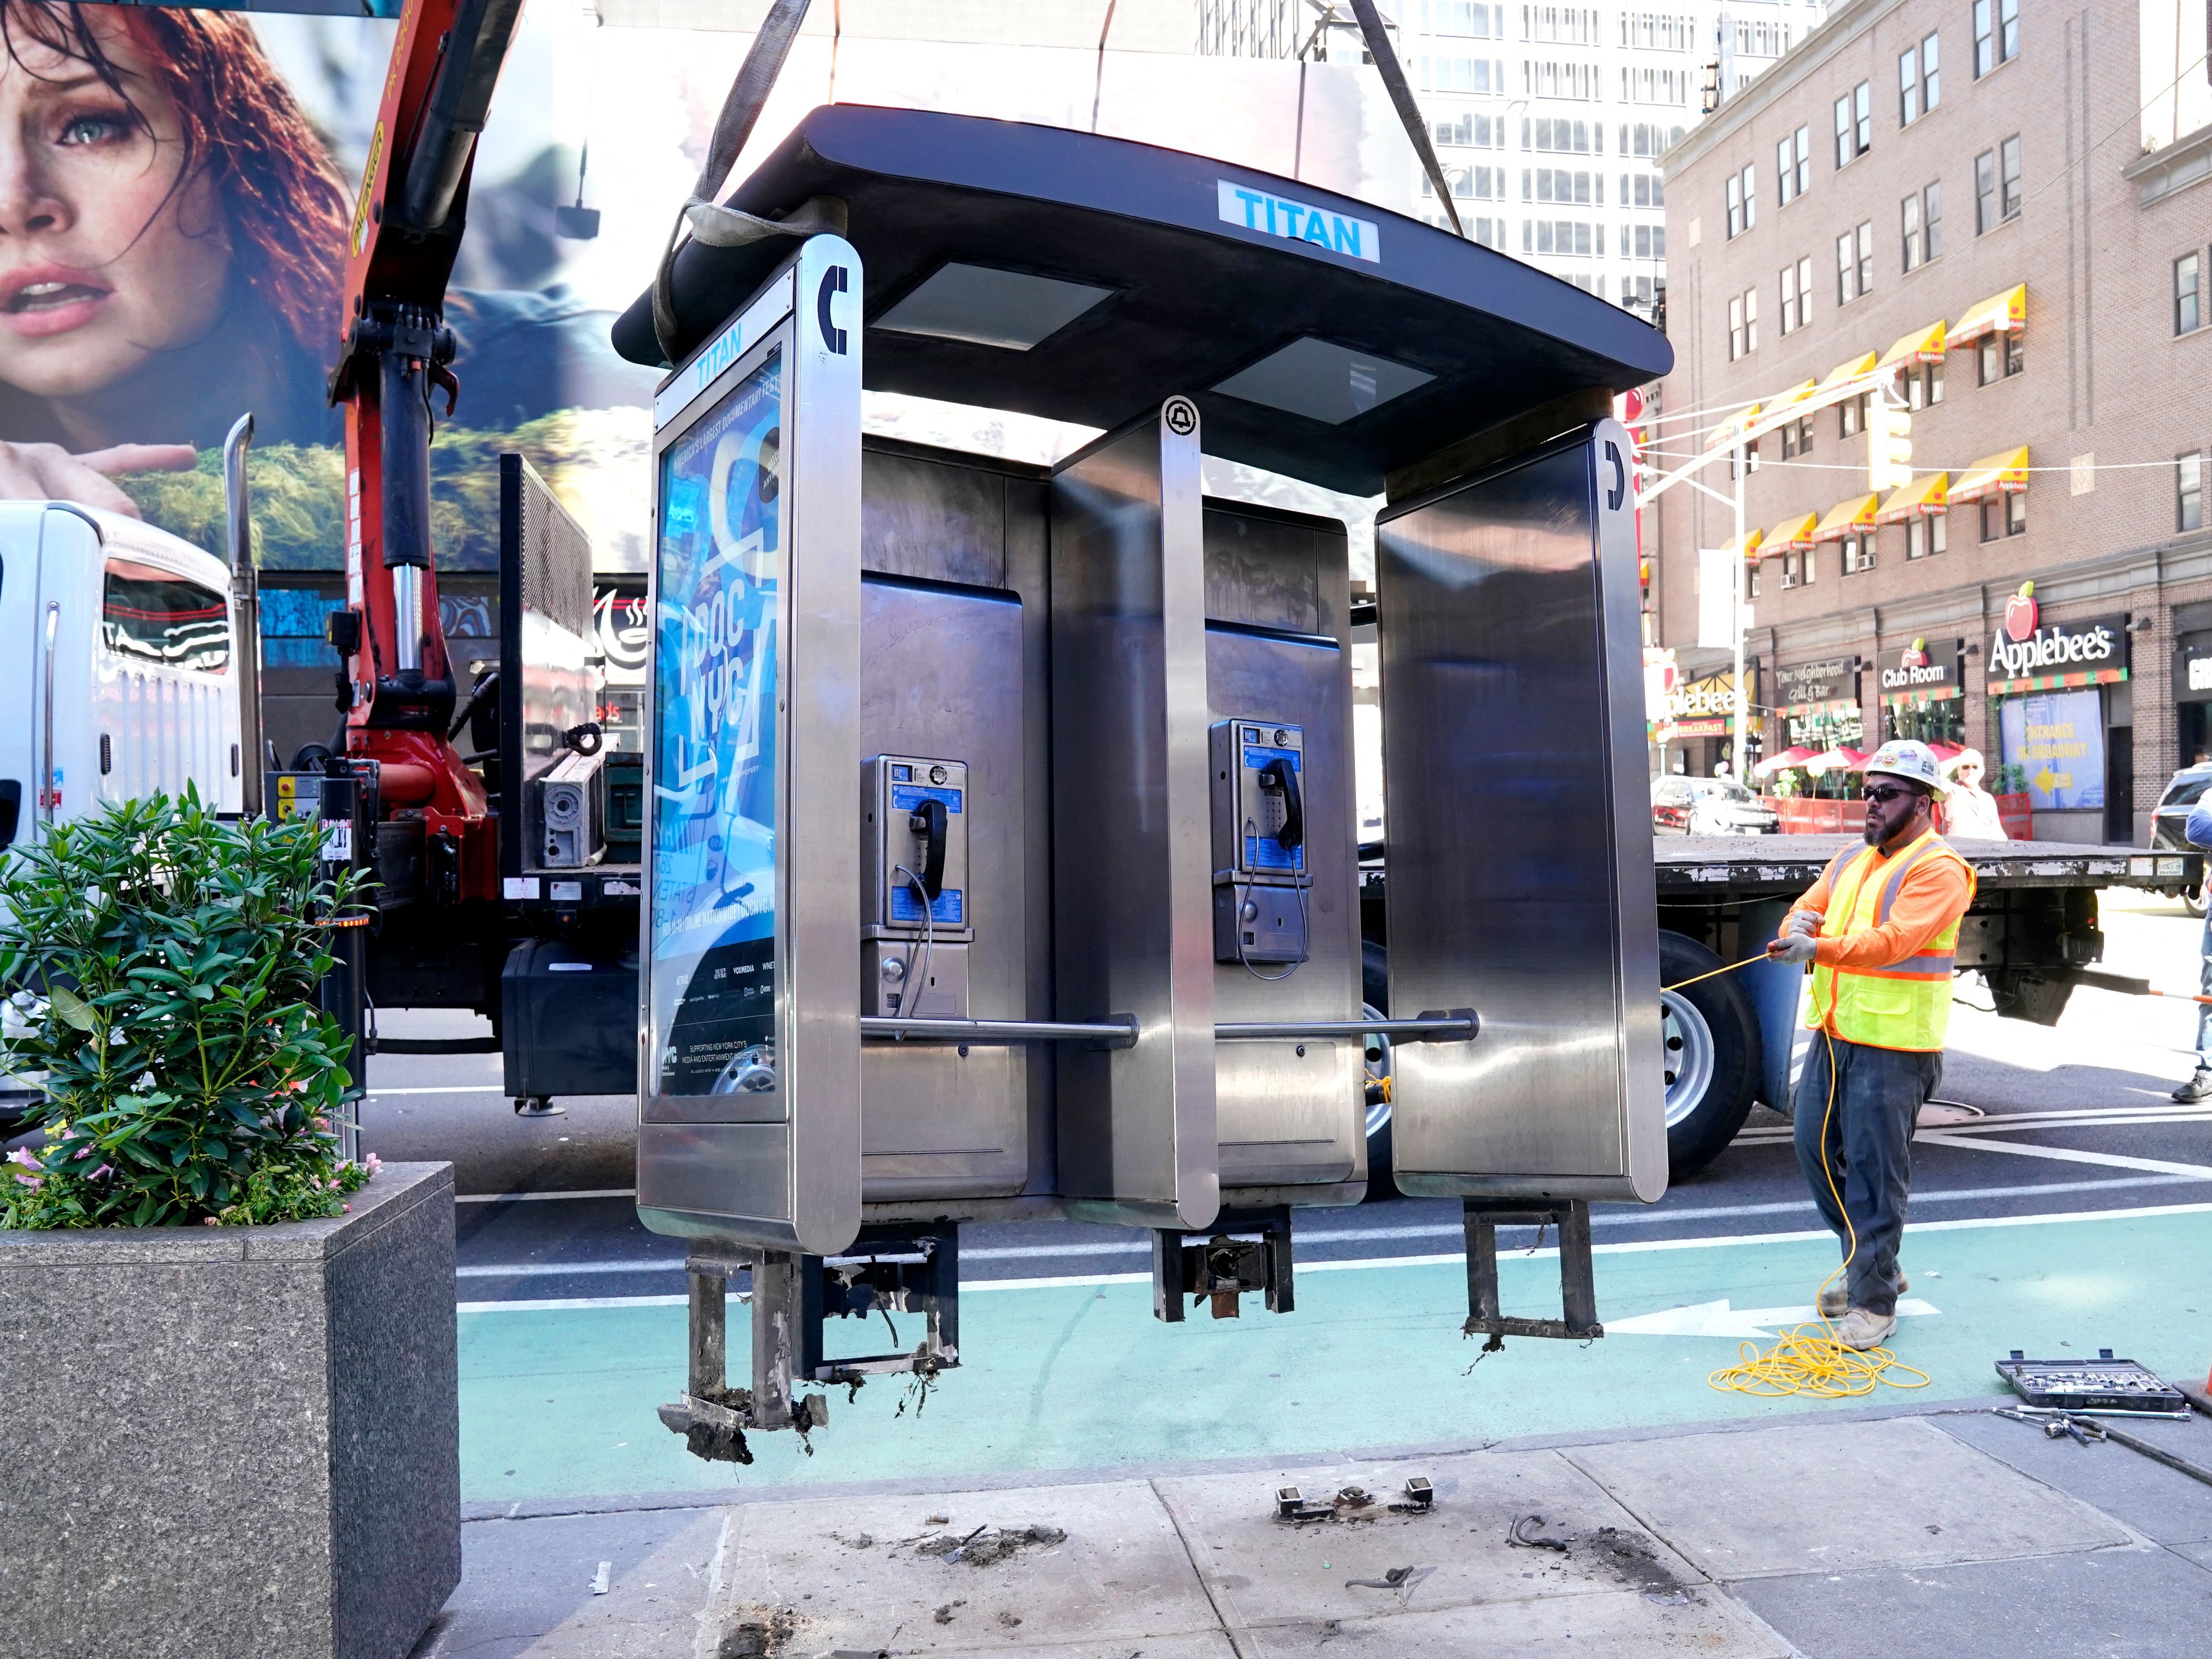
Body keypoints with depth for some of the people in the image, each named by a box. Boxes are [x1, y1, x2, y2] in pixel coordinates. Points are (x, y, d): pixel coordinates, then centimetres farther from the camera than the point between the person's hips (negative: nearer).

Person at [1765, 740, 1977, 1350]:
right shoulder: (1850, 862, 17)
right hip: (1833, 1035, 8)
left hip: (1893, 1047, -8)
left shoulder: (1937, 869, -10)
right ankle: (1875, 1268, 30)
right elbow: (1806, 912, 14)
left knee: (1874, 1172, -4)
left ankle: (1874, 1303, 7)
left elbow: (1896, 939, -23)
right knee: (1816, 1150, 13)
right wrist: (1796, 924, -11)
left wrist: (1819, 948, -36)